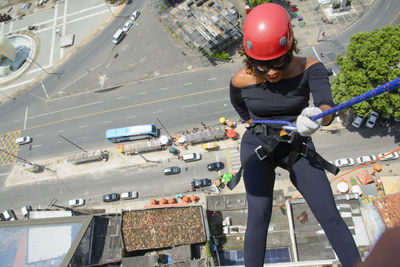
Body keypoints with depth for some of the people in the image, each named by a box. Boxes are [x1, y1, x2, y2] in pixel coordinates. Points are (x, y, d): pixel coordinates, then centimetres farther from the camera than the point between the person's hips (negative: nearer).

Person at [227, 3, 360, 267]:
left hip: (298, 148, 1)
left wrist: (317, 116, -58)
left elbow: (327, 107, -36)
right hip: (258, 147, 0)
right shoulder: (241, 80, -15)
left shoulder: (310, 69, -18)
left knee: (330, 216, -4)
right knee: (259, 216, -15)